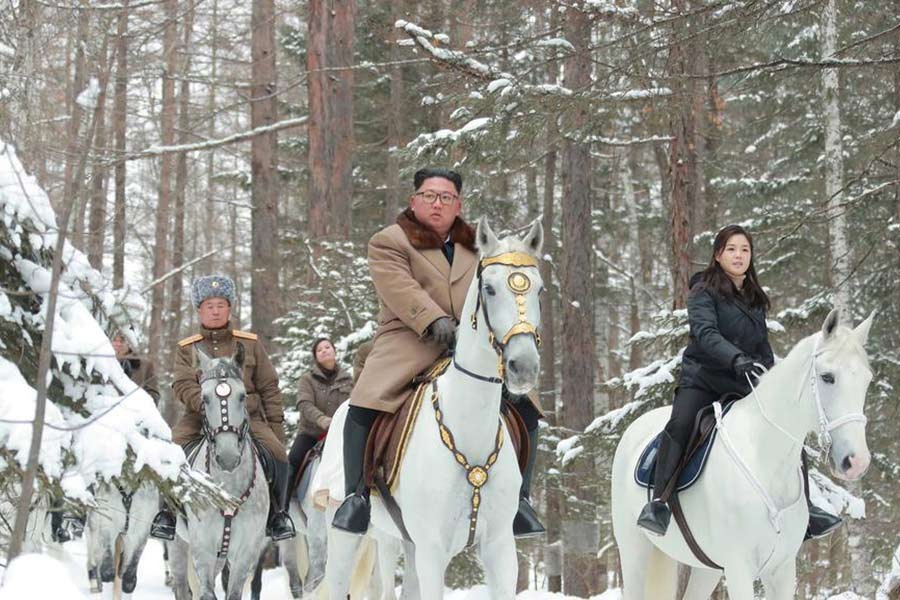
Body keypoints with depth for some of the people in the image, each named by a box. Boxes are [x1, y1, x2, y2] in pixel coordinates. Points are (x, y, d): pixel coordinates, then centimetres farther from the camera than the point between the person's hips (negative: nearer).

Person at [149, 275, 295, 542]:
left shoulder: (250, 344, 11)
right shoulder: (187, 349, 10)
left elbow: (269, 389, 11)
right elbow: (183, 385, -5)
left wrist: (276, 428, 4)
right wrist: (204, 403, -25)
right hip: (199, 417, 0)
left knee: (276, 455, -24)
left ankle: (277, 512, -3)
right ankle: (167, 510, -7)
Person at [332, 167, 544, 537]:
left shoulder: (475, 247, 23)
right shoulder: (388, 242, 6)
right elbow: (401, 290, -11)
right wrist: (436, 321, -27)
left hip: (473, 346, 4)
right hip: (409, 343, -4)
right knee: (363, 406, -26)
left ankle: (517, 497, 4)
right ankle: (356, 495, -12)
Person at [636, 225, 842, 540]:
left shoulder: (755, 299, 16)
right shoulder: (704, 292, -4)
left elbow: (764, 348, 22)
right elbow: (706, 333, -21)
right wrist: (737, 359, -38)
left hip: (744, 384, 6)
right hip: (702, 378, -6)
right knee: (680, 424, -32)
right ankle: (658, 502, -30)